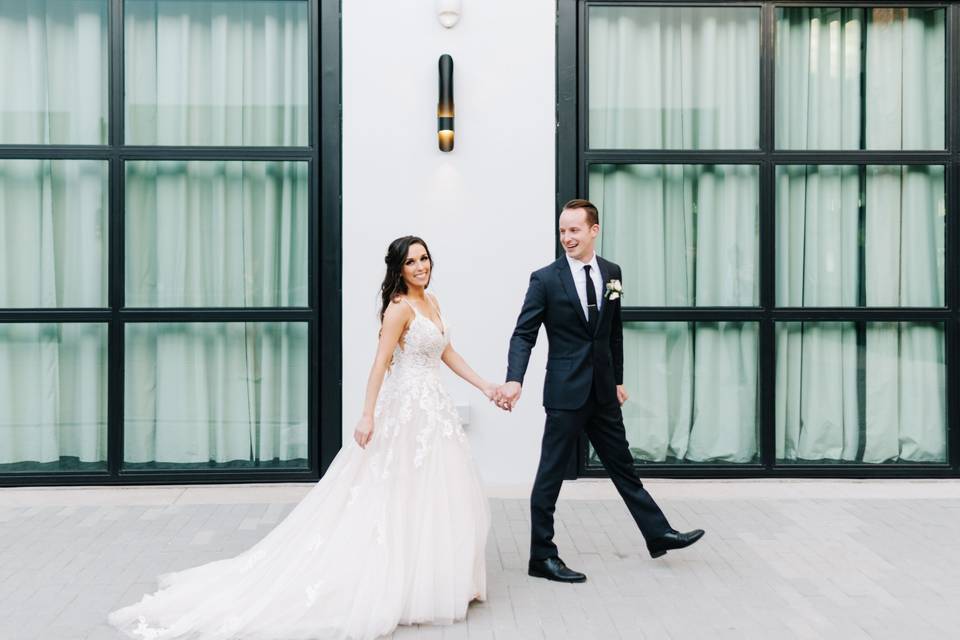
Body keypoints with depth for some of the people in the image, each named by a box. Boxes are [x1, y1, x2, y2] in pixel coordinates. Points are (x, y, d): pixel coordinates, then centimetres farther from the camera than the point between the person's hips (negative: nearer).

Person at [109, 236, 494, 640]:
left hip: (434, 409, 9)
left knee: (432, 498, 13)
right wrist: (368, 416, -28)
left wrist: (485, 387, 16)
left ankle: (430, 583, 26)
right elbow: (380, 363, -21)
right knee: (403, 498, -2)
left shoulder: (430, 301, 13)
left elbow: (447, 353, 19)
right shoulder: (400, 307, -14)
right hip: (408, 410, -9)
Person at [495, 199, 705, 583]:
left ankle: (658, 535, 32)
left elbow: (614, 331, 14)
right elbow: (523, 334, -11)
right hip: (566, 392, -5)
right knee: (551, 474, 3)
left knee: (622, 465, 18)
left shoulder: (611, 273, 6)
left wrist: (618, 379, 16)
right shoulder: (545, 279, -9)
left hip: (602, 392, 5)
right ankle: (542, 557, 15)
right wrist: (514, 380, -26)